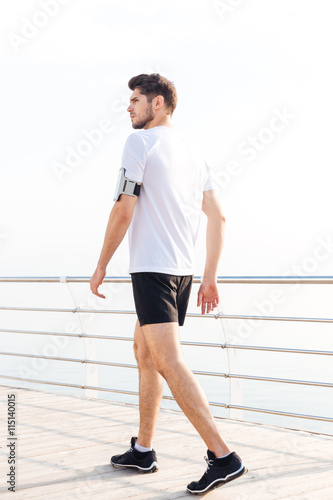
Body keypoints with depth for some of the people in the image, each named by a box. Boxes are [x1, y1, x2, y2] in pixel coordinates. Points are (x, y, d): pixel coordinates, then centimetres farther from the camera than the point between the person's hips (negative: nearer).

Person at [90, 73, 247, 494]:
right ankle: (143, 451, 23)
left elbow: (123, 211, -12)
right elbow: (217, 217, 12)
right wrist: (210, 277, 15)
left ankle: (223, 457, -15)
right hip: (183, 270, 9)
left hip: (152, 269, -9)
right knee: (144, 353, 18)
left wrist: (101, 267, -3)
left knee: (168, 362, -11)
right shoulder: (193, 153, 16)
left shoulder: (140, 143, -6)